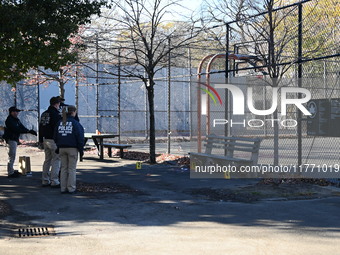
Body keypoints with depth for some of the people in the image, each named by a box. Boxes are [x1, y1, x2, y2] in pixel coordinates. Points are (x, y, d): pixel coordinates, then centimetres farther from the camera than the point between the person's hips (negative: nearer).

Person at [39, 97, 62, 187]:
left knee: (47, 160, 15)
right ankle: (54, 181, -6)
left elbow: (40, 128, 19)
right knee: (56, 160, -4)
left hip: (45, 140, 9)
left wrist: (41, 141, 24)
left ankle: (45, 181, 17)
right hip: (53, 140, -9)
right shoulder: (55, 114, -13)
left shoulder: (44, 114, 14)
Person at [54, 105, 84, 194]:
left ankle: (63, 188, 11)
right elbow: (80, 138, -10)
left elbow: (55, 137, 11)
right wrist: (81, 150, -3)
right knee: (72, 169, 2)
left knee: (63, 168, 11)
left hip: (62, 149, 5)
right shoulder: (75, 123, -10)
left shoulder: (60, 123, 7)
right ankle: (71, 188, 4)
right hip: (72, 148, -5)